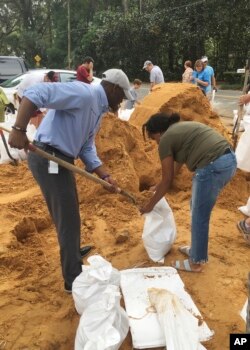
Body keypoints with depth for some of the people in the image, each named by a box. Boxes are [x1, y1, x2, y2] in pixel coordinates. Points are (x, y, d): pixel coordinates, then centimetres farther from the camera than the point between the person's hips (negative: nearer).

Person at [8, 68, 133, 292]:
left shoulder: (98, 109, 15)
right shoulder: (84, 93, -16)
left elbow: (87, 147, 12)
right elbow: (35, 93, -24)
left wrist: (105, 176, 3)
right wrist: (19, 129, -32)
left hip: (61, 160, 10)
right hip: (48, 158, -10)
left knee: (70, 214, 27)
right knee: (68, 219, -2)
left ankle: (72, 251, 53)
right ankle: (74, 280, 13)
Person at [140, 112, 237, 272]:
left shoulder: (165, 140, -1)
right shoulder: (182, 126, 24)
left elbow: (167, 180, 2)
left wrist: (150, 205, 13)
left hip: (213, 166, -9)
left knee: (199, 217, 7)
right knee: (198, 210, 23)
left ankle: (196, 262, 23)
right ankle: (197, 249, 39)